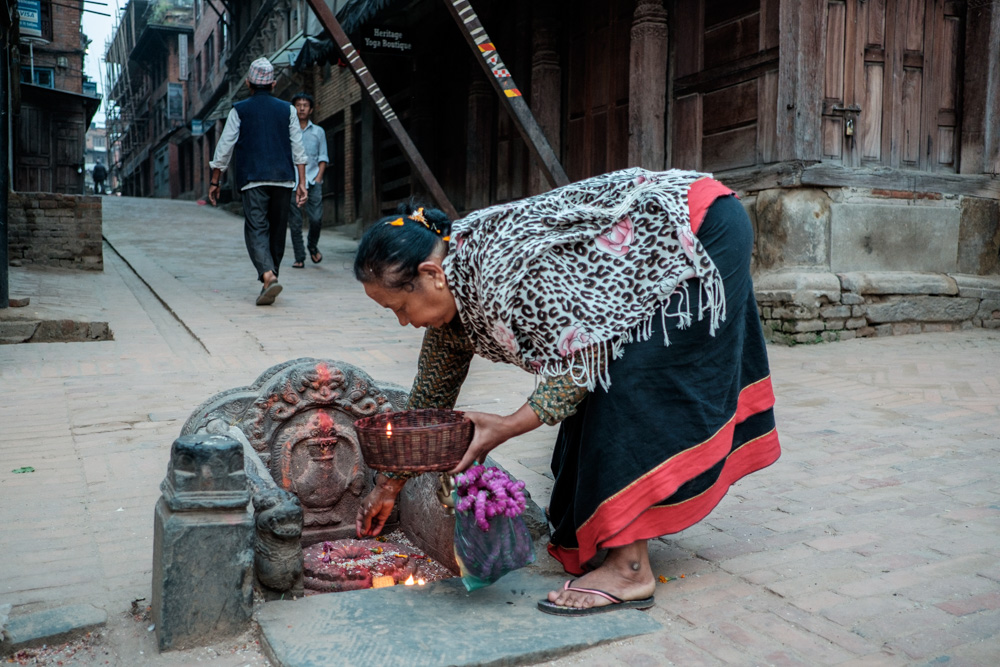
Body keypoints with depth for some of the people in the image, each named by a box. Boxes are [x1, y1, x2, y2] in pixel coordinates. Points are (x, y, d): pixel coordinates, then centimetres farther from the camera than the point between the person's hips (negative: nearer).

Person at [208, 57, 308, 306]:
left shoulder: (239, 110, 6)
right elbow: (298, 148, 6)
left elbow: (224, 148, 6)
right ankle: (271, 276, 19)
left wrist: (214, 181, 14)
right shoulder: (287, 110, 11)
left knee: (256, 229, -8)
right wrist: (302, 182, 6)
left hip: (253, 179, -2)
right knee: (277, 230, 12)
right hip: (283, 178, 3)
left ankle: (268, 276, -29)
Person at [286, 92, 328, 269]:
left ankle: (313, 246, 19)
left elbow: (323, 158, 12)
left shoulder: (318, 132, 12)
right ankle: (299, 258, 4)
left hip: (313, 181, 1)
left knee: (316, 219, -9)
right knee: (295, 222, -3)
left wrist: (318, 178, -1)